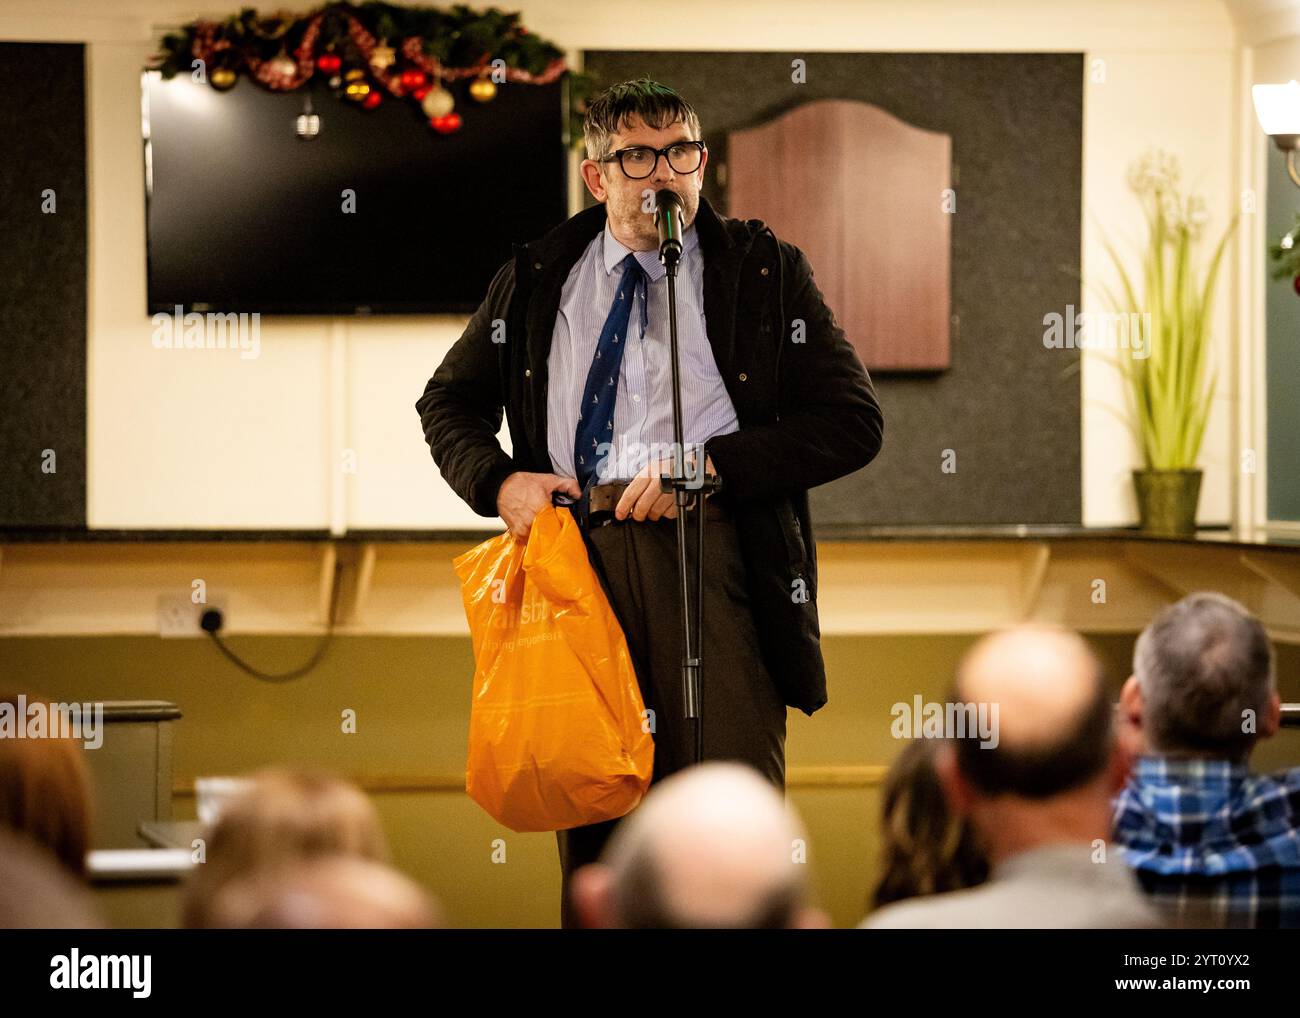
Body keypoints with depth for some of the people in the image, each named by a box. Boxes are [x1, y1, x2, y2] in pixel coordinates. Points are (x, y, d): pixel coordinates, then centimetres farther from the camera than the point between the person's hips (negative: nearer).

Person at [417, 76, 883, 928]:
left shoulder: (765, 272, 8)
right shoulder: (536, 280, 15)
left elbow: (854, 420, 2)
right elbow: (449, 400, 27)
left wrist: (711, 467, -8)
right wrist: (498, 481, 5)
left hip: (712, 547, -2)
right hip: (578, 550, 2)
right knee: (590, 838, 5)